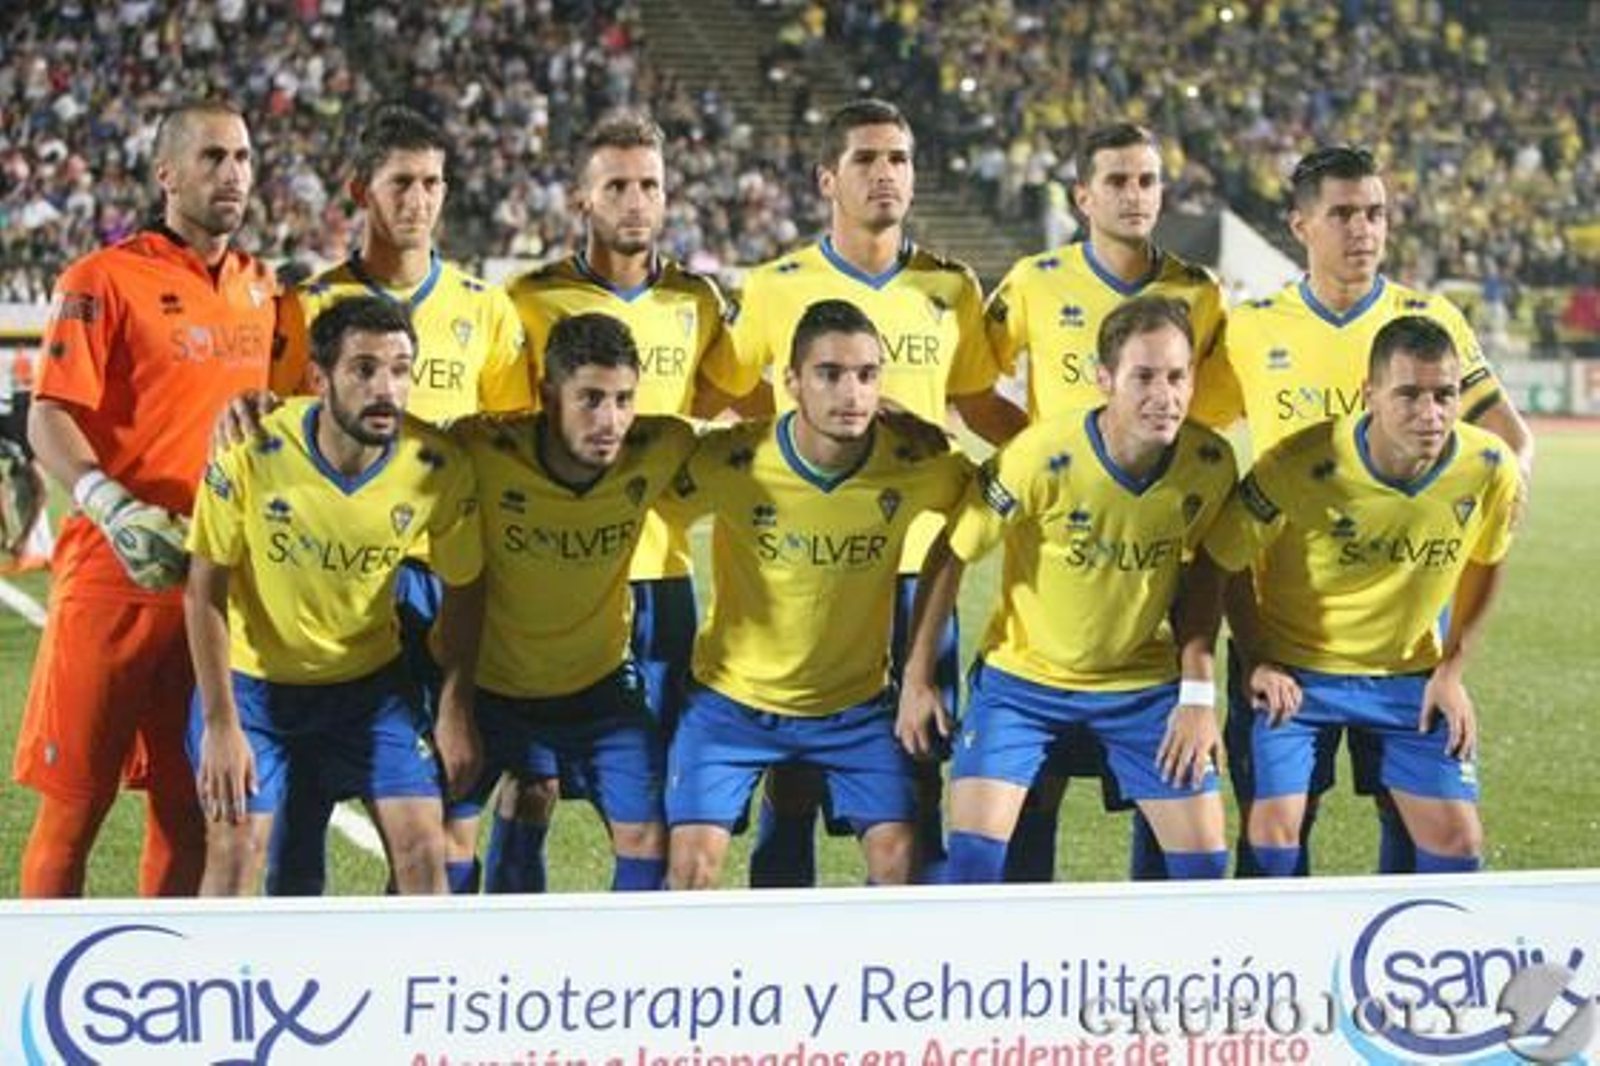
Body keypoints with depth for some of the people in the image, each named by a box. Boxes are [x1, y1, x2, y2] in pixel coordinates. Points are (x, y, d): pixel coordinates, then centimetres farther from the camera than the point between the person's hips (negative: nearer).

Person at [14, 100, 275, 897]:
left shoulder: (260, 287, 13)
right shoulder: (104, 279, -5)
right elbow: (49, 420, -11)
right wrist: (113, 507, -26)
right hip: (118, 572, -6)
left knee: (190, 802, 10)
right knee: (75, 800, -1)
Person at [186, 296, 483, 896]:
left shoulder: (438, 467, -17)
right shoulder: (251, 453, -24)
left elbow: (463, 591, -1)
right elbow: (205, 592, -14)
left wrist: (455, 712, -2)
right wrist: (220, 724, -15)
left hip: (371, 679, 2)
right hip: (252, 677, -2)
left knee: (422, 845, -6)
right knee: (236, 846, -8)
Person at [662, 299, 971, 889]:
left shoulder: (915, 466, -17)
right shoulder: (732, 463, -22)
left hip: (856, 704, 2)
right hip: (733, 700, -1)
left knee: (897, 854, -6)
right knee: (695, 858, -9)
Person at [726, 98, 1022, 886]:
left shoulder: (951, 288, 7)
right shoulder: (776, 287, -1)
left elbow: (978, 405, 17)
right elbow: (728, 394, 11)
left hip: (918, 563, 2)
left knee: (915, 781, 7)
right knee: (792, 782, 3)